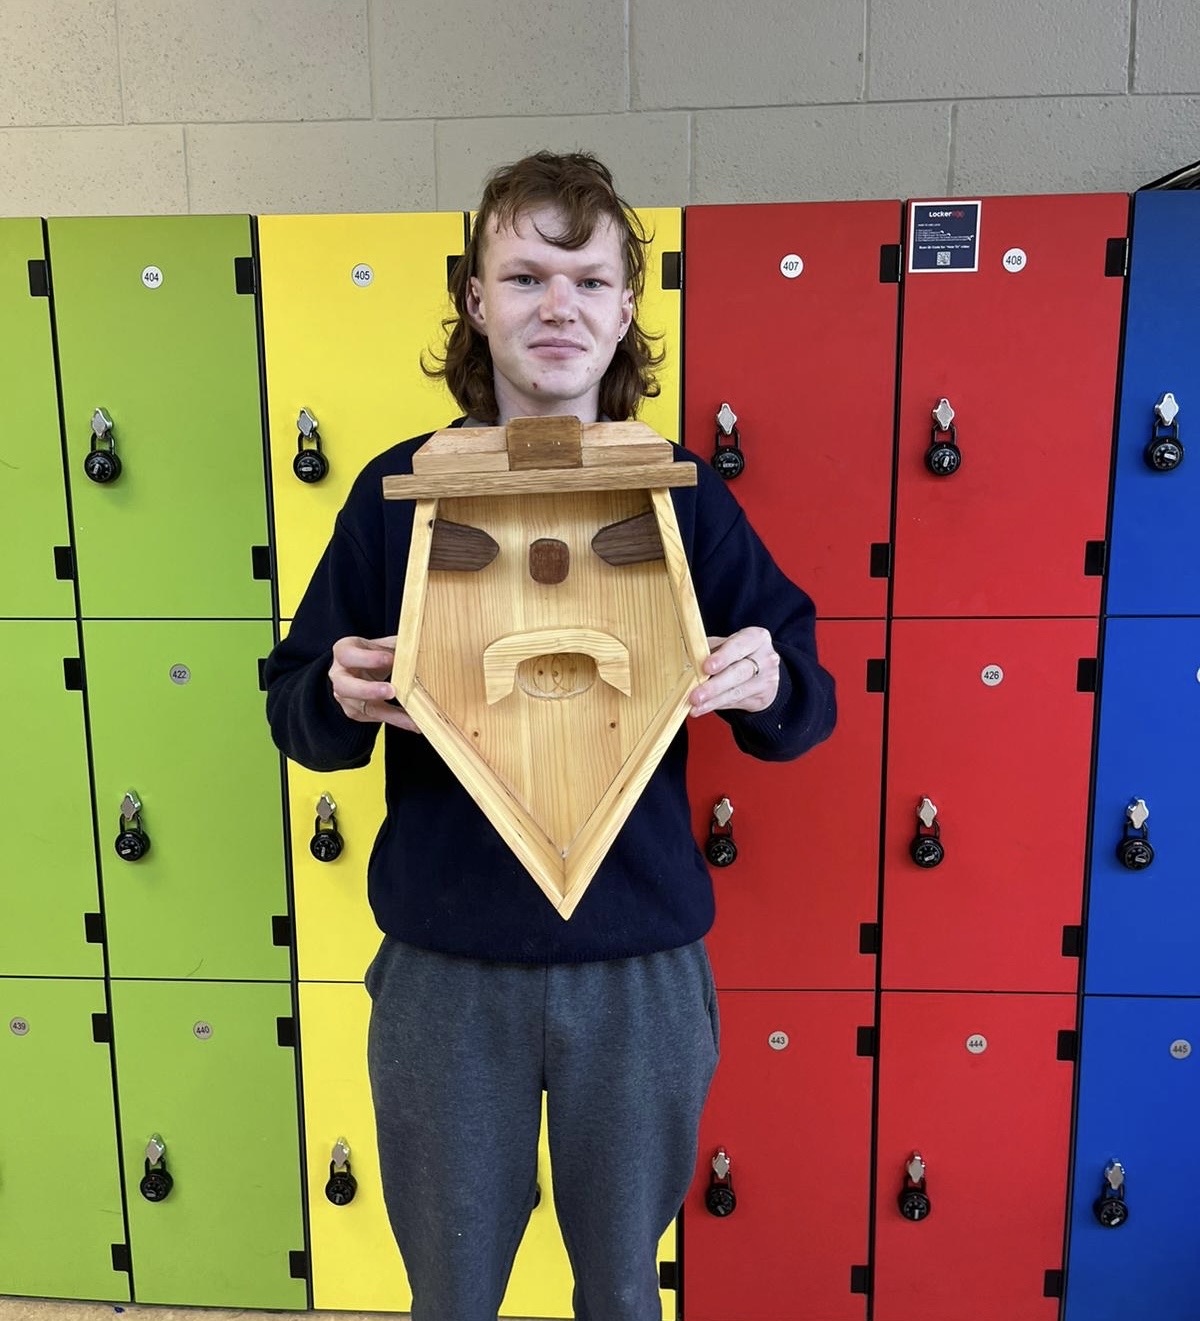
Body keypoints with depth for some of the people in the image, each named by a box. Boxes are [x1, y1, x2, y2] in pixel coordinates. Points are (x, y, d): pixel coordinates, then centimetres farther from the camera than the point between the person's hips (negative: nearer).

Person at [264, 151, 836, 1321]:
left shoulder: (683, 495, -4)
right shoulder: (399, 490, -4)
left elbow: (802, 706, 0)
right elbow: (297, 710, 1)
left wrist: (767, 687, -22)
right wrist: (339, 698, -21)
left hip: (639, 967, 0)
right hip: (442, 964, 0)